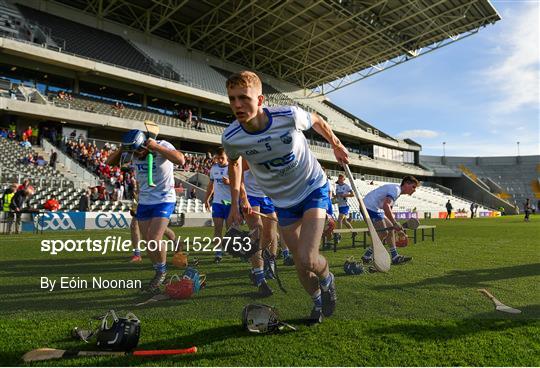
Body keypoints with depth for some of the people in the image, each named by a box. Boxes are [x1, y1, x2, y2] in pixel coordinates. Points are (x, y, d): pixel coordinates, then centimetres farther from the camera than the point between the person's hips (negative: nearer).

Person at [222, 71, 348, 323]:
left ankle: (327, 280, 21)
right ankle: (318, 301, 40)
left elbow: (316, 120, -1)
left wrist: (336, 145, 12)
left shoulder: (290, 116, -26)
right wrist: (234, 204, 7)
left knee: (308, 259, -17)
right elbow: (234, 164, 4)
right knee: (300, 265, 7)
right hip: (283, 201, 2)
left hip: (314, 189, -2)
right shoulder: (230, 138, -20)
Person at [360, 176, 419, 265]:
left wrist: (397, 227, 24)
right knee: (383, 232, -12)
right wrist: (394, 223, -33)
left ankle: (395, 257, 13)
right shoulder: (396, 189, -15)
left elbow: (388, 210, 26)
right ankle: (367, 256, -2)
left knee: (391, 229, 10)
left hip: (375, 208, 11)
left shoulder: (396, 191, 18)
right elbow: (386, 205, -32)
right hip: (370, 207, -11)